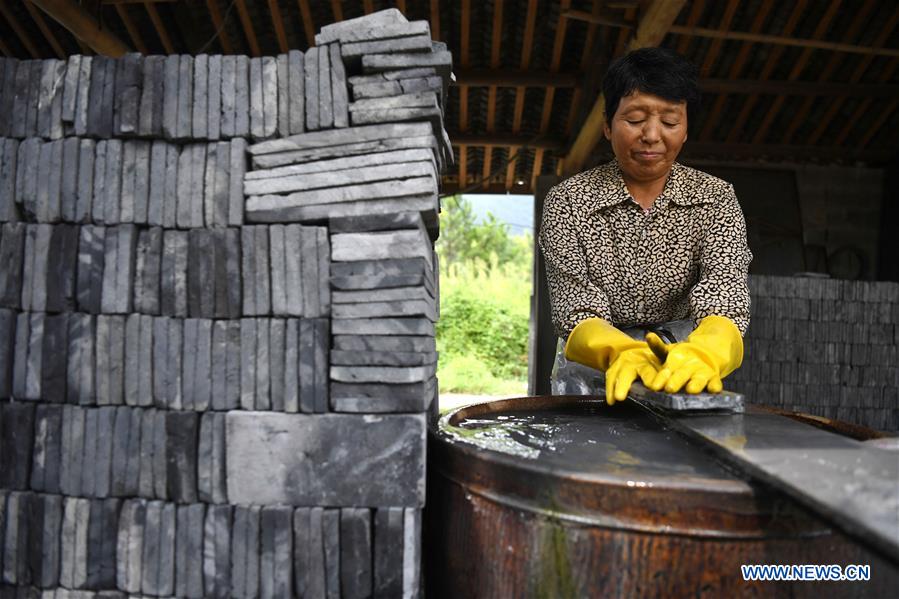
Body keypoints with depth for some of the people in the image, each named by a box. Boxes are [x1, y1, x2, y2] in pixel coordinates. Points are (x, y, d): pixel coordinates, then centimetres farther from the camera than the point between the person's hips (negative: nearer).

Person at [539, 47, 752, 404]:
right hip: (592, 366, -2)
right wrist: (621, 352, -39)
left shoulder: (716, 200, -2)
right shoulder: (567, 202, -6)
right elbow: (575, 308, -15)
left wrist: (704, 351, -43)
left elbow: (725, 292, -18)